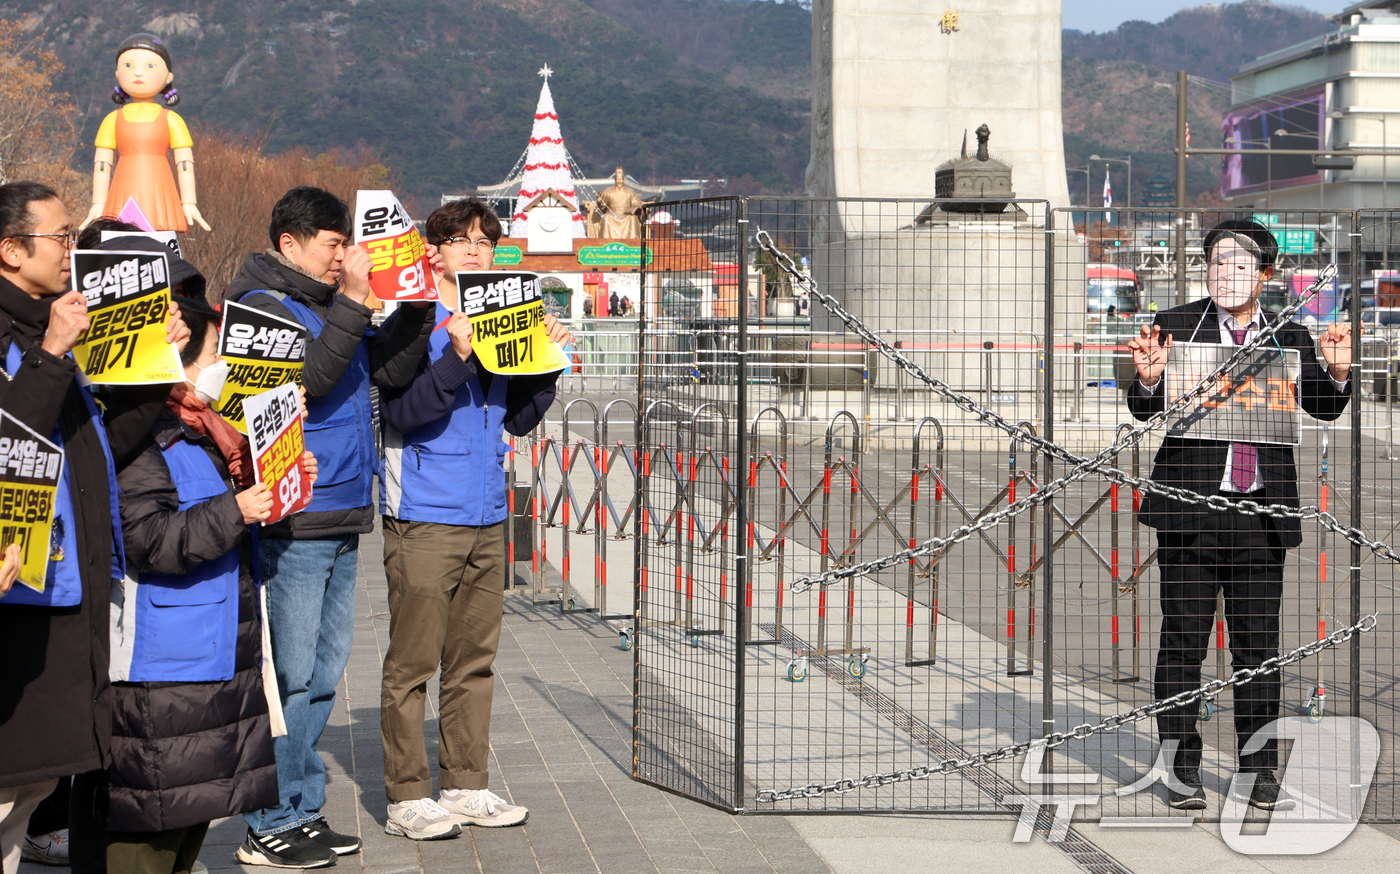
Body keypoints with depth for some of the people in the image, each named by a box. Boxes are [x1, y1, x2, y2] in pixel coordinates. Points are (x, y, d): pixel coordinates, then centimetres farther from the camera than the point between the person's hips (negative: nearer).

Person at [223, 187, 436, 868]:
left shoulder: (332, 304, 17)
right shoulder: (261, 304, -8)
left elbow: (391, 371, 16)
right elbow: (308, 378, -23)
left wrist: (417, 304, 6)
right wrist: (352, 303, -21)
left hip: (342, 523, 9)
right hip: (291, 528, -9)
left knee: (322, 673, 13)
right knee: (288, 676, -6)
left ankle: (303, 811, 21)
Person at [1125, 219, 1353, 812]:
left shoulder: (1289, 339, 10)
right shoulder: (1176, 326, 4)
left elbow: (1324, 408, 3)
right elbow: (1146, 410, -1)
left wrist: (1337, 373, -18)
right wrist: (1148, 379, -23)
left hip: (1262, 511, 2)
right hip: (1191, 505, -1)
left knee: (1259, 645, 5)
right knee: (1183, 641, 1)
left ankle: (1260, 775, 13)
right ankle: (1182, 772, 9)